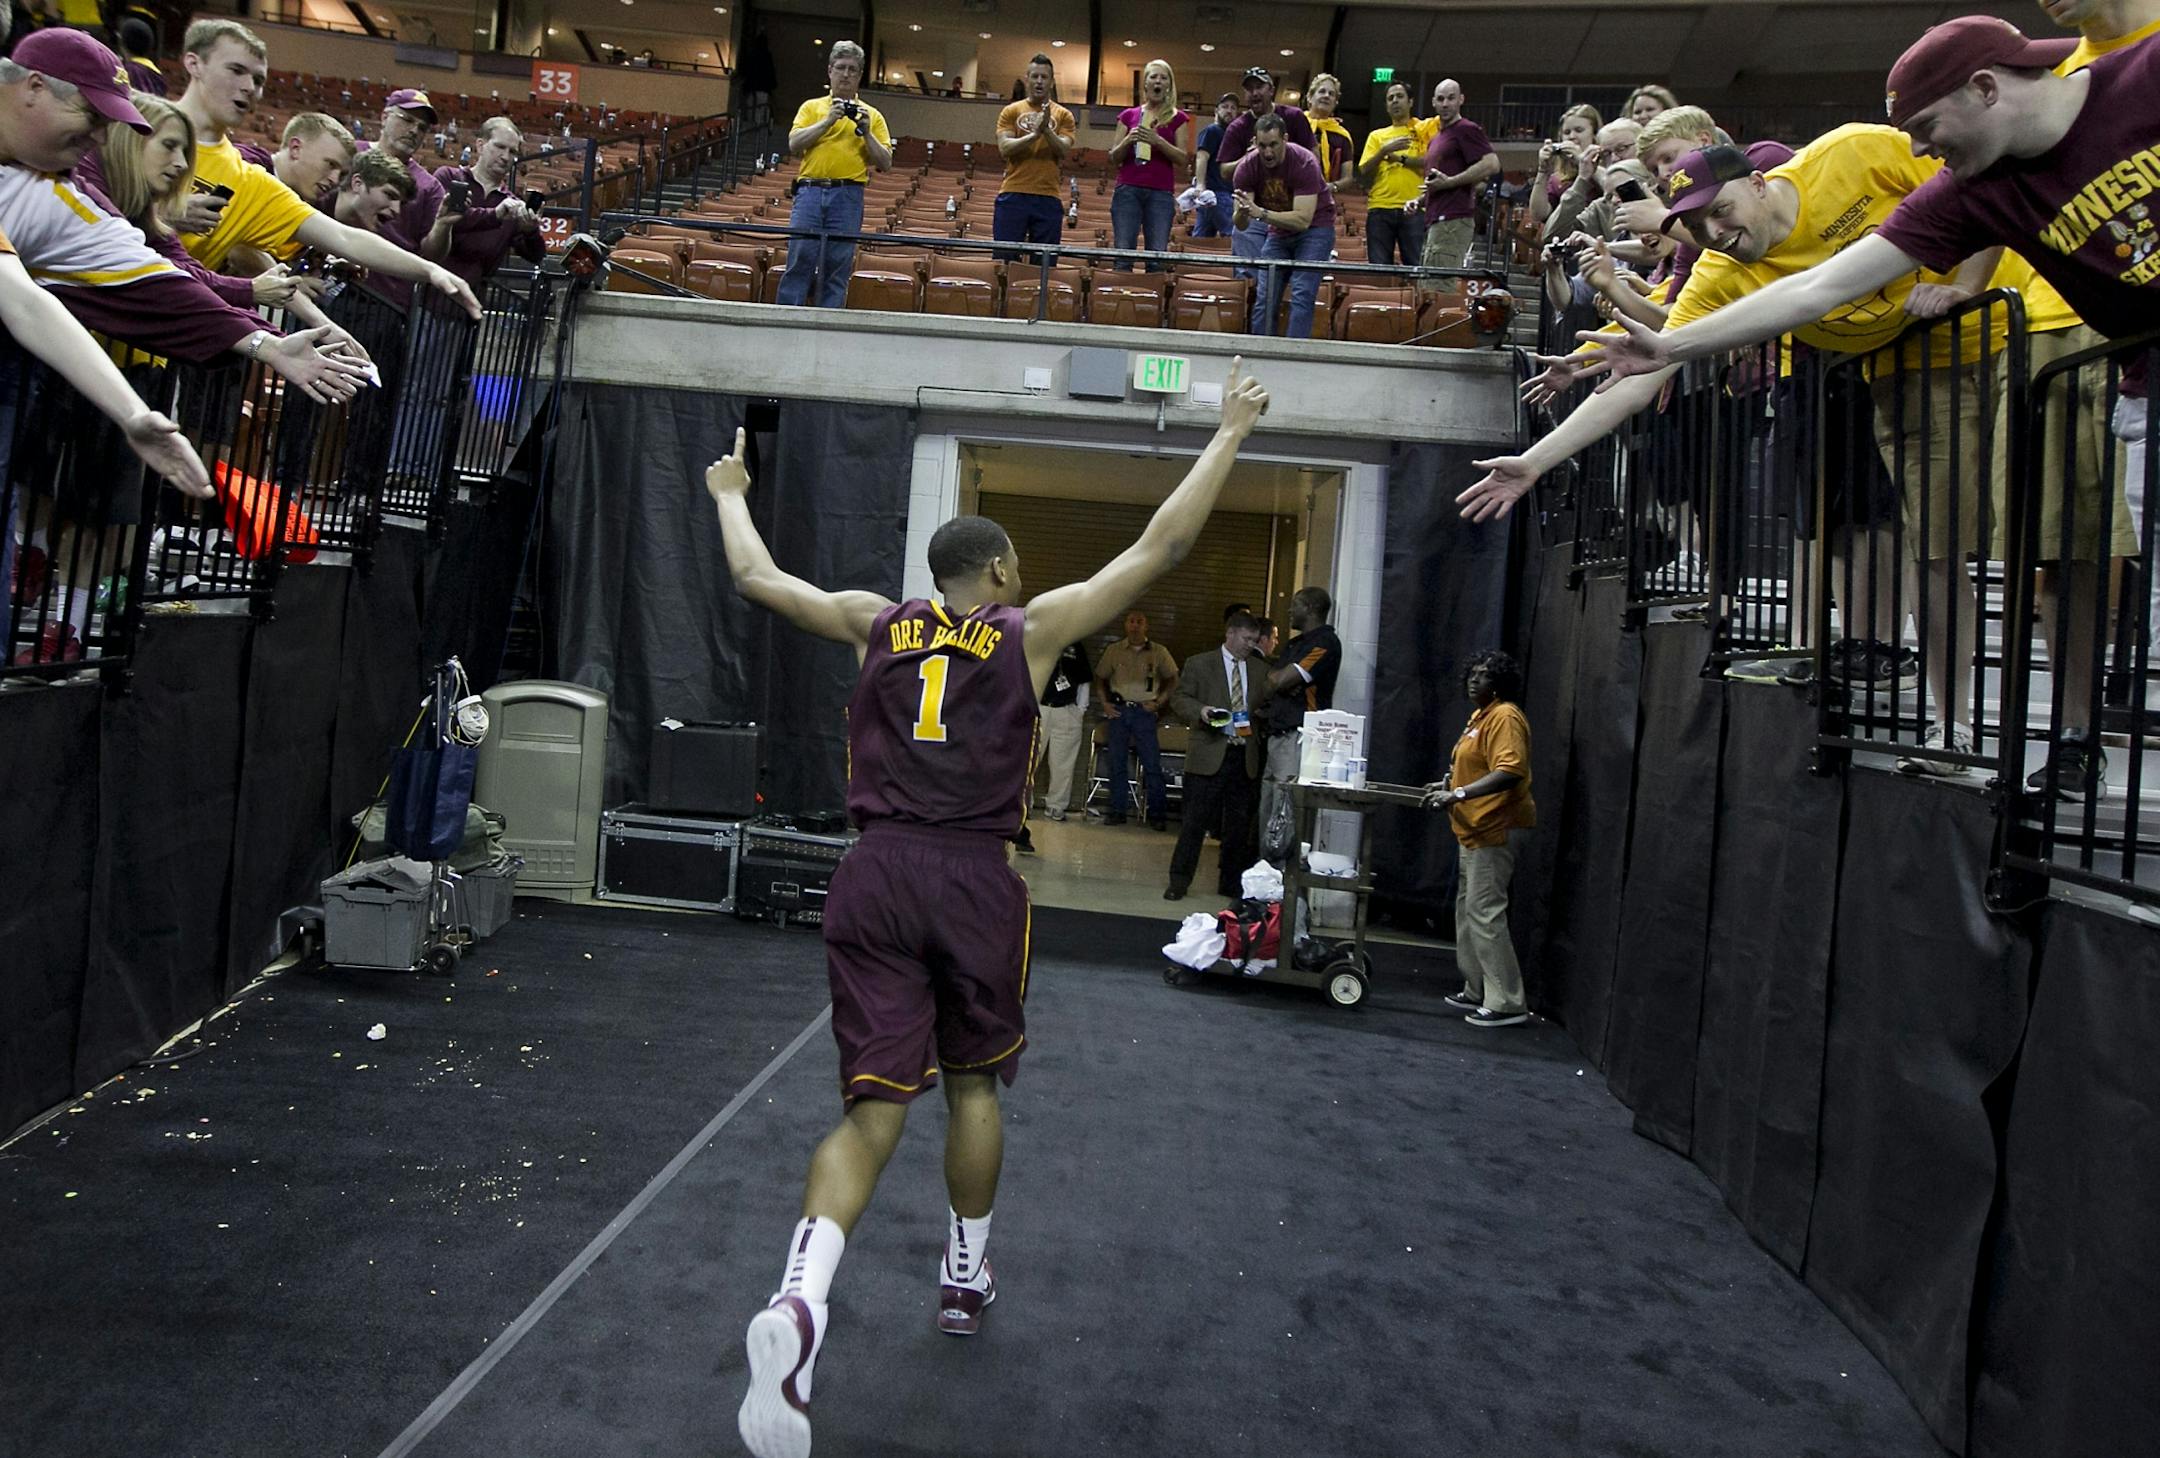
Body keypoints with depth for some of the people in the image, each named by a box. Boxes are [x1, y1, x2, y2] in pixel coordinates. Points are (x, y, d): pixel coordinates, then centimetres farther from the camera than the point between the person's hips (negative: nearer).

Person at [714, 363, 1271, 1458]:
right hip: (973, 880, -2)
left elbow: (753, 575, 25)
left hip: (873, 877, 2)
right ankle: (966, 1276, 36)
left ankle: (799, 1297, -22)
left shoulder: (875, 622, 13)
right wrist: (1230, 432, 19)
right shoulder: (1033, 627, 6)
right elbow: (1160, 548, 8)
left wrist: (728, 492, 44)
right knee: (973, 1081, 20)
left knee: (873, 1108, 2)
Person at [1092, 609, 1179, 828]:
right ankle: (1117, 811, 13)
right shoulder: (1114, 650, 6)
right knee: (1116, 763, 5)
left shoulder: (1159, 652, 3)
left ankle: (1157, 813, 1)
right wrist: (1105, 703, 2)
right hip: (1118, 710, 2)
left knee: (1152, 764, -5)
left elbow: (1172, 680, 9)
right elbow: (1100, 678, 13)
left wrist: (1159, 702, -2)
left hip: (1145, 712, -2)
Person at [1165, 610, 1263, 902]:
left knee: (1239, 825, 8)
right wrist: (1200, 710, -18)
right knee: (1194, 821, -2)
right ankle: (1179, 881, 8)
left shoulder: (1259, 670, 14)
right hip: (1209, 756, -4)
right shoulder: (1199, 664, 3)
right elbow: (1179, 699, 0)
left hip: (1245, 758, 4)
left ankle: (1232, 883, 20)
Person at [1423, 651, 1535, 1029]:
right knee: (1468, 909, 15)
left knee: (1485, 912, -11)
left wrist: (1459, 795, -32)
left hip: (1495, 829, -11)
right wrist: (1449, 783, 15)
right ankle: (1477, 990, 24)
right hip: (1477, 829, 11)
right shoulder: (1480, 715, 17)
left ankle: (1507, 1003, -7)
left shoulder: (1505, 717, -15)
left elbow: (1510, 771, -27)